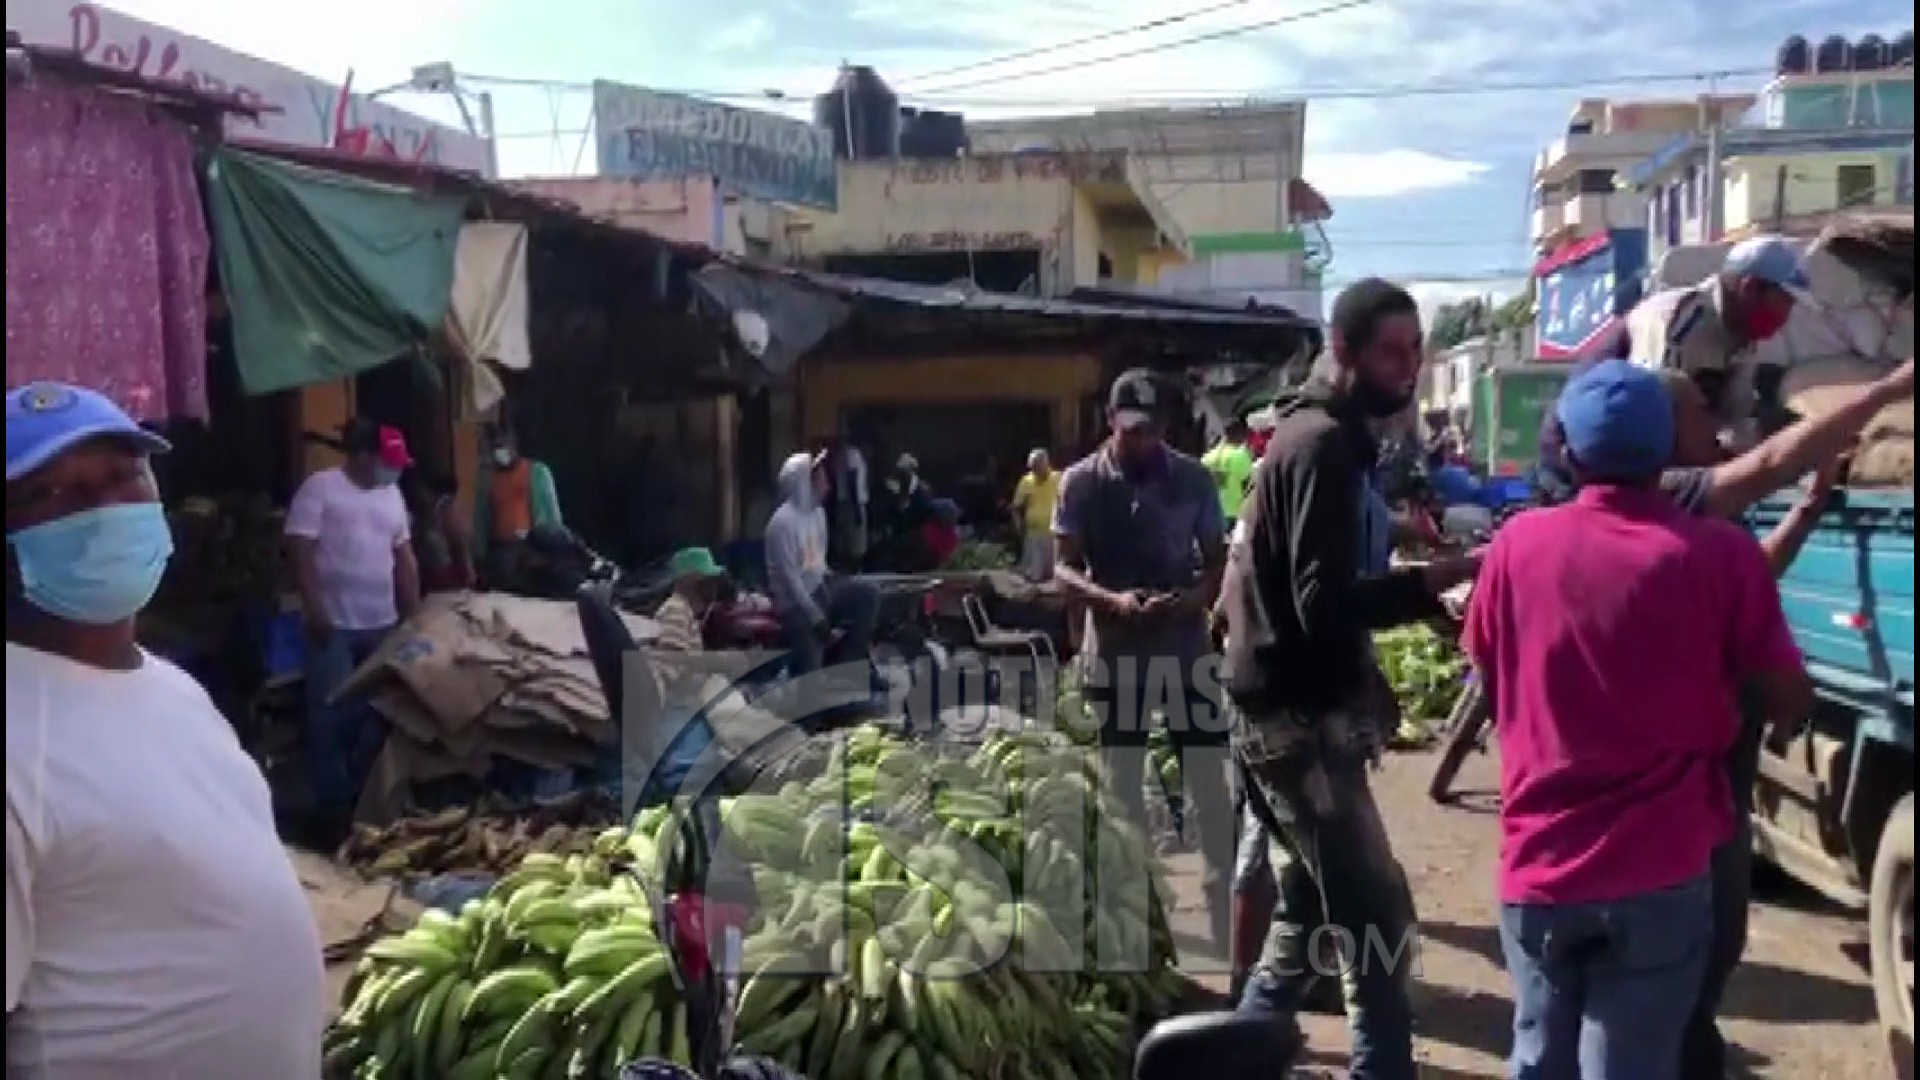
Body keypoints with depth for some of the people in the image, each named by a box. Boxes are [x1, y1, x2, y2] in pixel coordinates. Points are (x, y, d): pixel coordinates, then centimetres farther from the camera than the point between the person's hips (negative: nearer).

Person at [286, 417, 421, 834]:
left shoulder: (392, 494, 14)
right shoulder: (320, 487, -5)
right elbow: (301, 550, -11)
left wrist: (415, 613, 15)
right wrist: (314, 610, -17)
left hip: (383, 625, 6)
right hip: (335, 626, -6)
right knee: (332, 715, -2)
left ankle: (368, 794, 23)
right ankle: (335, 803, 7)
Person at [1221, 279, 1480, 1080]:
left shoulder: (1317, 433, 15)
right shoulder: (1326, 444, -17)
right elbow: (1326, 604, -25)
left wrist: (1424, 590, 9)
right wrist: (1442, 576, -29)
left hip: (1290, 709, 11)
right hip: (1298, 717, -11)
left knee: (1319, 909, 19)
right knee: (1380, 921, -6)